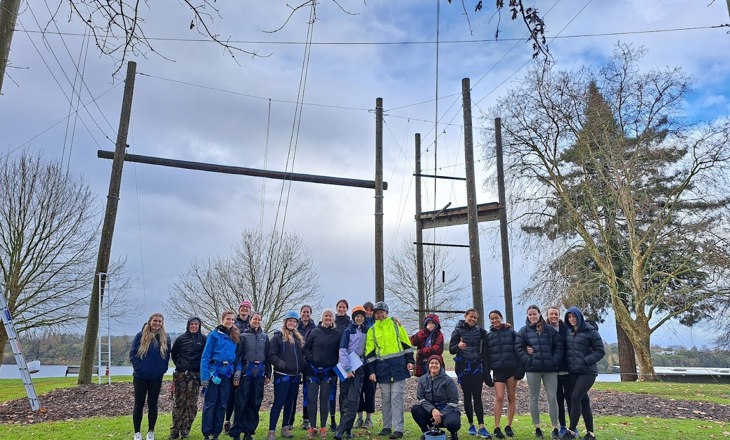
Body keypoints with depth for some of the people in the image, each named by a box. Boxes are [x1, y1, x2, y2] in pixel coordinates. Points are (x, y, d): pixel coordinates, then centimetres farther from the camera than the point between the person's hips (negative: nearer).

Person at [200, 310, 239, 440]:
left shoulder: (234, 337, 9)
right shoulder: (214, 335, -4)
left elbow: (237, 357, 11)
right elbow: (205, 356, -8)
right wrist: (204, 378, -15)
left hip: (227, 374, 4)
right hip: (214, 373, -4)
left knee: (221, 405, 9)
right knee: (210, 404, -1)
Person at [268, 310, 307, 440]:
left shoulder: (299, 338, 14)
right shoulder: (277, 336, -5)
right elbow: (271, 355, -11)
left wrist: (303, 366, 4)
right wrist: (282, 364, -21)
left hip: (295, 376, 6)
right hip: (282, 375, -6)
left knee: (290, 403, 13)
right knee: (278, 403, -7)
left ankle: (285, 428, 24)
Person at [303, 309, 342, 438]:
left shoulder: (338, 334, 3)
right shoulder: (315, 332, 1)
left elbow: (341, 352, 7)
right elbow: (306, 348, 4)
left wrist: (335, 364, -3)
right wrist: (310, 359, -9)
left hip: (328, 372, 0)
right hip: (313, 370, 0)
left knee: (324, 399, 4)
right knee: (312, 399, -1)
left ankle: (323, 427, 15)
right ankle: (312, 427, 10)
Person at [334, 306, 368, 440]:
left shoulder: (366, 331, 10)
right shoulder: (348, 331, 0)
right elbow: (342, 350, -8)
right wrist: (347, 368, -14)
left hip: (358, 368, 2)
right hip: (346, 368, -2)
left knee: (353, 399, -9)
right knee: (344, 397, 0)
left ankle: (341, 429, -11)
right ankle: (347, 429, 9)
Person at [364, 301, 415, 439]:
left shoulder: (395, 324, 5)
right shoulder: (372, 330, 8)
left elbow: (406, 343, 7)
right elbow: (369, 353, 6)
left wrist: (409, 361, 0)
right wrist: (371, 371, 0)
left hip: (398, 365, -2)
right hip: (382, 367, 2)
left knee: (396, 397, -5)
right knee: (385, 398, 9)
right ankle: (387, 427, 20)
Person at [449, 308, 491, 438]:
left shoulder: (480, 331, 6)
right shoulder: (458, 330, 0)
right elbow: (451, 349, -3)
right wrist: (458, 346, -24)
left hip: (477, 366, 1)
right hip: (463, 366, -1)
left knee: (477, 396, -4)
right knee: (467, 396, 5)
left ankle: (481, 427, -5)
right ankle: (471, 425, 15)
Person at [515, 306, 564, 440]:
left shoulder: (550, 330, 6)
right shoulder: (523, 331, 3)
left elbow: (559, 346, 4)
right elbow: (519, 348, -2)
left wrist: (555, 361, -6)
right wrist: (528, 360, -12)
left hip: (550, 368, 0)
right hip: (532, 369, 0)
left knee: (552, 398, 1)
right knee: (534, 398, 7)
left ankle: (555, 429, 11)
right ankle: (537, 428, 17)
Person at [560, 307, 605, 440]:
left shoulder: (590, 331, -9)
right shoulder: (569, 332, 8)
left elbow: (600, 351, -8)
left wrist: (585, 360, -16)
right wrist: (567, 362, 4)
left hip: (587, 372, -5)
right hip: (573, 372, 6)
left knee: (575, 398, -12)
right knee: (583, 401, 8)